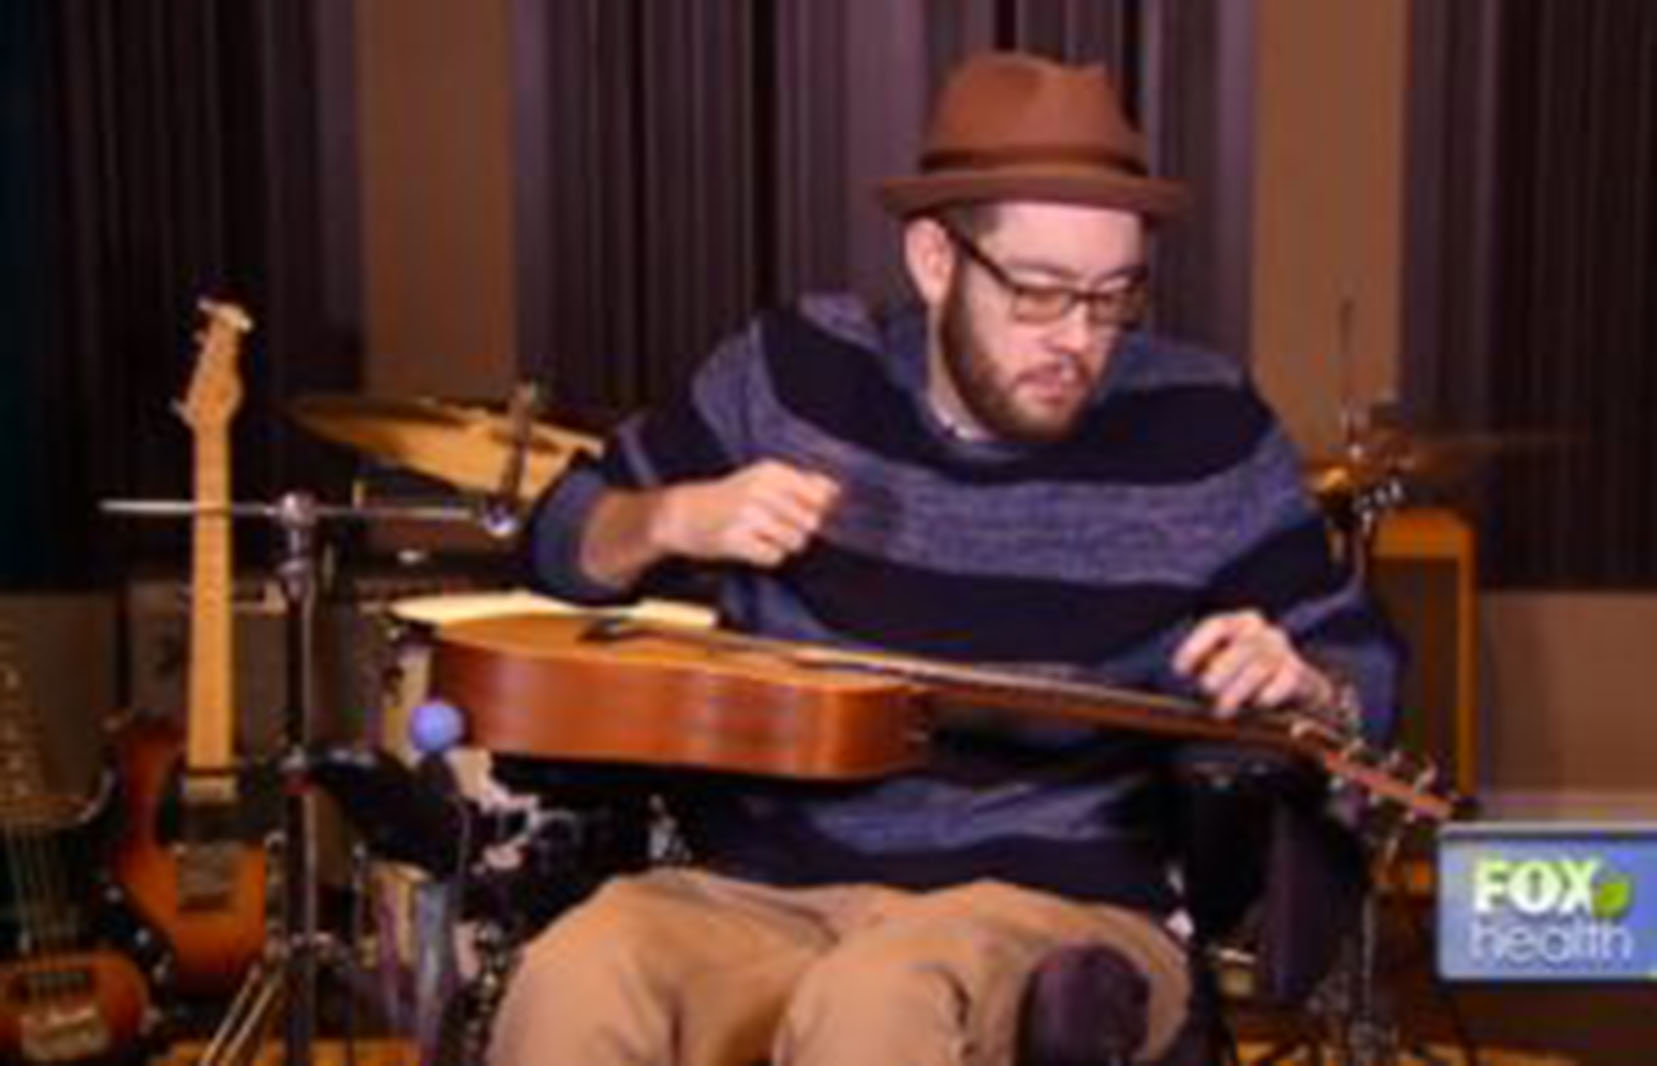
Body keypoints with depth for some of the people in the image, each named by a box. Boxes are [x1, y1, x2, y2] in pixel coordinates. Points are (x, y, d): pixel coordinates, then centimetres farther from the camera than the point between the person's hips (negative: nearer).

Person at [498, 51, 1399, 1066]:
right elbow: (560, 540, 13)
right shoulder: (797, 370, 1)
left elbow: (1365, 672, 6)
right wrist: (670, 521, -10)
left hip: (1058, 910, -1)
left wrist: (1292, 681, -18)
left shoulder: (1200, 428, -4)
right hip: (763, 889, 2)